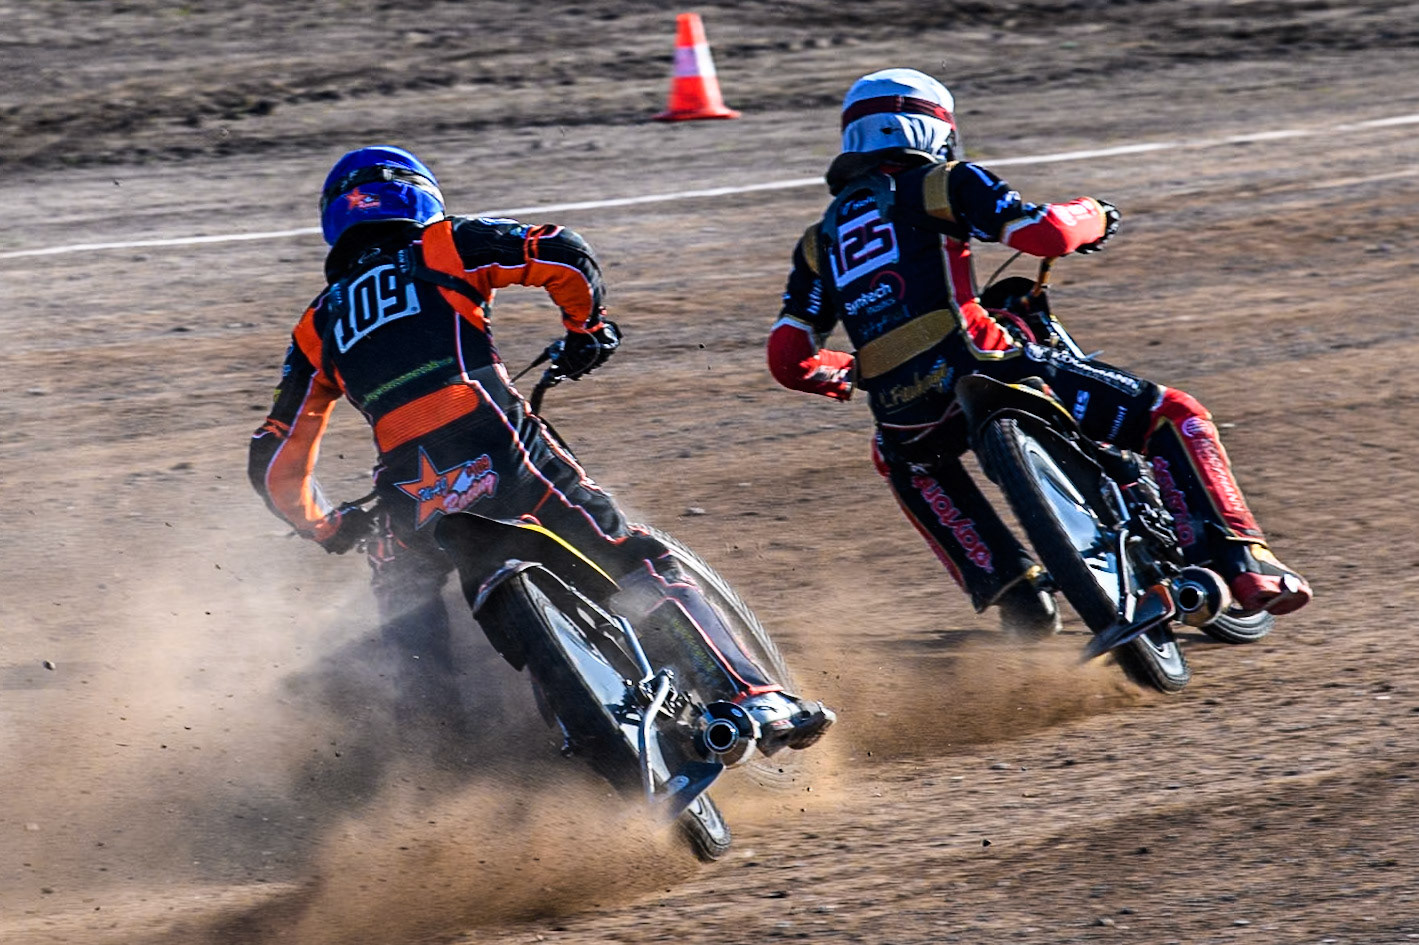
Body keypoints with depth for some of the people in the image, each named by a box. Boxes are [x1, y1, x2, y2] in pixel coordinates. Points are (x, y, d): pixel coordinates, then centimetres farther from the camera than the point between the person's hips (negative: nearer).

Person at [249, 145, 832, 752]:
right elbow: (563, 256, 2)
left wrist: (323, 528, 41)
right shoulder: (441, 247, 17)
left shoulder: (317, 326, 26)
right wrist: (586, 327, 20)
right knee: (639, 563, 5)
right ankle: (754, 697, -5)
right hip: (500, 449, -2)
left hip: (410, 496, 2)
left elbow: (276, 467, 25)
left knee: (408, 648, 21)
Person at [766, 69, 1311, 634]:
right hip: (984, 369, -4)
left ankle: (1006, 582, 27)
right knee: (1173, 417, 8)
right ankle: (1240, 560, -7)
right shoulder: (938, 184, 8)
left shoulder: (820, 240, 22)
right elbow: (1044, 232, -7)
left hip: (905, 412, 4)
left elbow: (787, 360, 16)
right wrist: (1091, 216, 16)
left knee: (898, 452, 41)